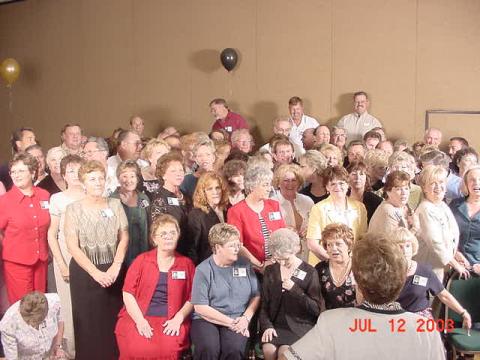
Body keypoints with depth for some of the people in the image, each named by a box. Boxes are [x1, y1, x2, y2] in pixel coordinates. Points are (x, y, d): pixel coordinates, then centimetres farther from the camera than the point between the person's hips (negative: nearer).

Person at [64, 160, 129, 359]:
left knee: (114, 319, 6)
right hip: (84, 272, -2)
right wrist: (95, 272, -15)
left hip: (113, 270, 2)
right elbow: (73, 246, -9)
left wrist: (115, 267, -10)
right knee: (89, 321, 4)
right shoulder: (74, 208, -5)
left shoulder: (115, 204, 3)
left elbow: (124, 238, 2)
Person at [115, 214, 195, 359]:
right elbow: (128, 294, 2)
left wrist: (178, 319, -10)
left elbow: (192, 298, 6)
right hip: (138, 318, 0)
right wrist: (140, 321, -10)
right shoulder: (141, 260, 8)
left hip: (171, 321, 0)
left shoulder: (186, 264, 10)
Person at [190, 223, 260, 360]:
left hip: (238, 321, 2)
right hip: (207, 320, -2)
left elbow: (256, 296, 11)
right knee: (208, 349, -33)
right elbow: (200, 307, -8)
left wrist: (246, 318, -7)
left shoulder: (244, 264, 9)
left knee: (234, 349, -30)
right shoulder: (203, 269, -2)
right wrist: (231, 322, -11)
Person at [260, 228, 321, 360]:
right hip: (276, 324, 3)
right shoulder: (270, 271, 10)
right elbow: (264, 304, 10)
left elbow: (316, 309, -5)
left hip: (300, 325, -3)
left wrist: (295, 290, -16)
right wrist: (267, 326, -7)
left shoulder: (309, 272, -1)